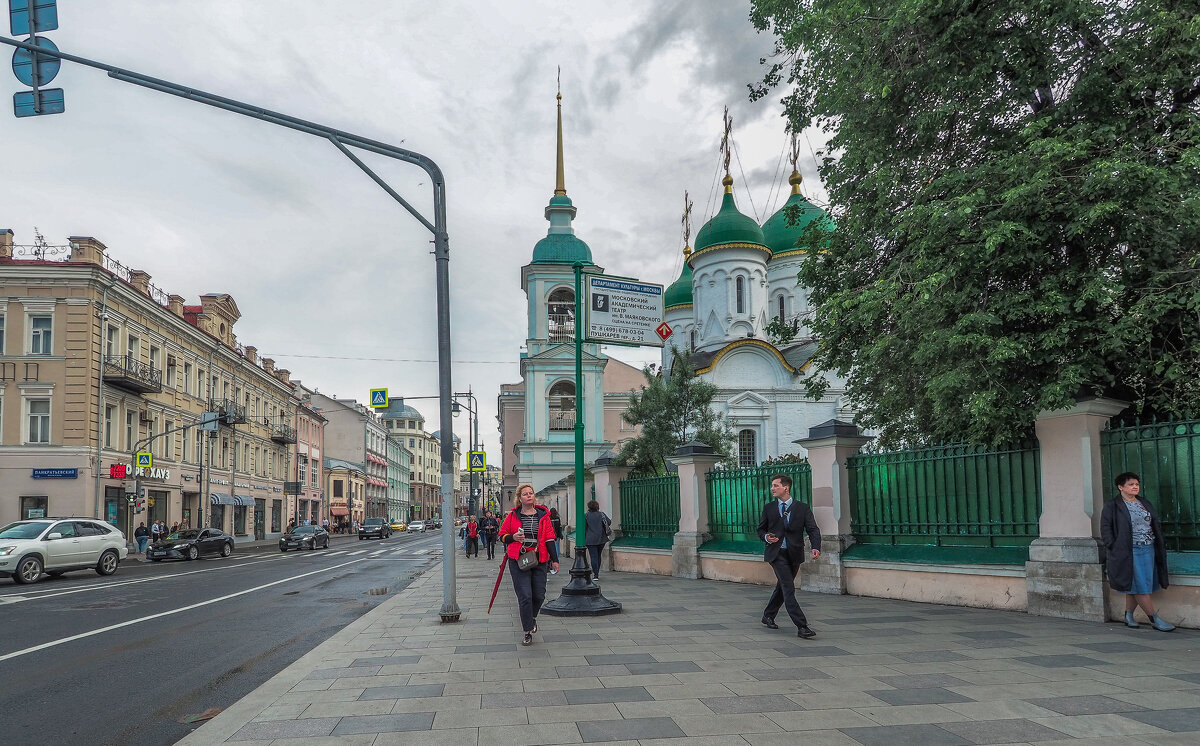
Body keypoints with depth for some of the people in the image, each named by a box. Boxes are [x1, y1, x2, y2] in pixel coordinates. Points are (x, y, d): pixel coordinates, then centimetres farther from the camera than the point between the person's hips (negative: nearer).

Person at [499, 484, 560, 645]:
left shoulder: (543, 516, 7)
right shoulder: (513, 516, 3)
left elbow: (549, 538, 6)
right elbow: (502, 535, 10)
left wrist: (554, 559, 1)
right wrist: (512, 537, -11)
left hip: (539, 560, 2)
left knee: (539, 595, 4)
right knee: (525, 596, -7)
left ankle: (532, 617, 37)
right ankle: (528, 632, 6)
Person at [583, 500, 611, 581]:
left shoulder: (586, 516, -5)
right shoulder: (601, 514, 1)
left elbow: (584, 528, -4)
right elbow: (609, 522, 1)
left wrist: (583, 539, 4)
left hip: (591, 540, -3)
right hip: (601, 539, 3)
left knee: (593, 556, -4)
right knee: (598, 556, 17)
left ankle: (595, 575, -10)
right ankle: (597, 573, 24)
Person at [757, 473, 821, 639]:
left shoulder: (802, 508, 1)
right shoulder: (768, 508, 5)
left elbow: (813, 530, -6)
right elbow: (761, 529, 13)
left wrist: (816, 548, -24)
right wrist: (766, 537, -11)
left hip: (794, 554, 2)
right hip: (776, 553, -2)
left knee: (782, 587, 15)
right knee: (789, 589, -13)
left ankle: (768, 616, 36)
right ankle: (801, 627, -15)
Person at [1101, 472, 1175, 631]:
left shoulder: (1145, 503, 14)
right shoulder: (1111, 506, -5)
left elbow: (1155, 524, 19)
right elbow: (1105, 528, -5)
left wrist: (1160, 544, 10)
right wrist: (1113, 547, -12)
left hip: (1148, 550, 6)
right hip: (1130, 552, -6)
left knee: (1135, 588, 10)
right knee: (1140, 587, -6)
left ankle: (1128, 616, 21)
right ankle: (1155, 619, -1)